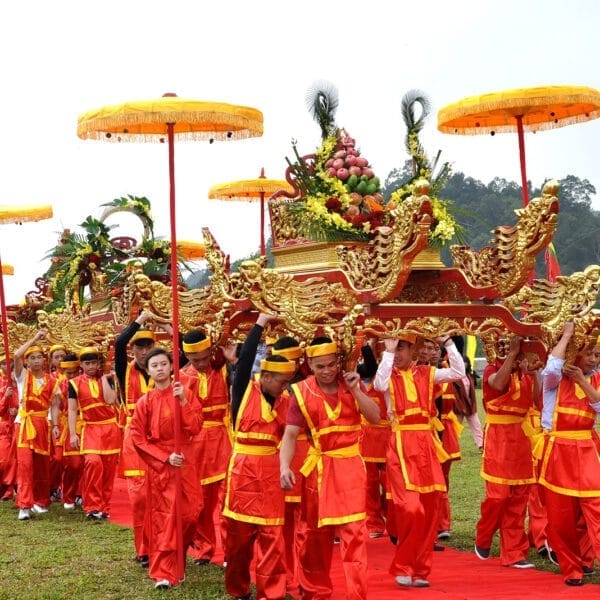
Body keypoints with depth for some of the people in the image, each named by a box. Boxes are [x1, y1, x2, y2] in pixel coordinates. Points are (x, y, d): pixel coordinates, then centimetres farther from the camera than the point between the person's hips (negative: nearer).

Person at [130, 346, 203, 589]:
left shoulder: (185, 395, 2)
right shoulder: (144, 402, -2)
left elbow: (195, 428, -7)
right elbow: (137, 438, -5)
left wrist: (183, 401, -18)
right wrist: (165, 457, -13)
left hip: (184, 461, 2)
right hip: (158, 463, -2)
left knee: (189, 514, 2)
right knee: (163, 518, -3)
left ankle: (176, 560, 25)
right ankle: (164, 572, 0)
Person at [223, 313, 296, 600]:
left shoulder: (285, 401, 8)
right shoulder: (245, 390, -1)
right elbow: (245, 358, -11)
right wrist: (260, 324, -7)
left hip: (271, 470, 2)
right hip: (243, 468, -2)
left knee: (272, 534, 1)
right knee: (239, 532, 6)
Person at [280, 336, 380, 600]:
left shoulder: (350, 383, 1)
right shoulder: (302, 392, -6)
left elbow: (375, 417, -7)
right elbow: (290, 434, -10)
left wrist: (354, 389, -16)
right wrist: (285, 466, -24)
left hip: (350, 466, 0)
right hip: (318, 468, 0)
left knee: (354, 530, -8)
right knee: (317, 531, 12)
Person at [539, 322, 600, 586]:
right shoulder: (557, 378, -2)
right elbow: (551, 368, -27)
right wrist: (566, 334, -16)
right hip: (558, 451, -2)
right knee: (561, 515, 3)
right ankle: (571, 569, 16)